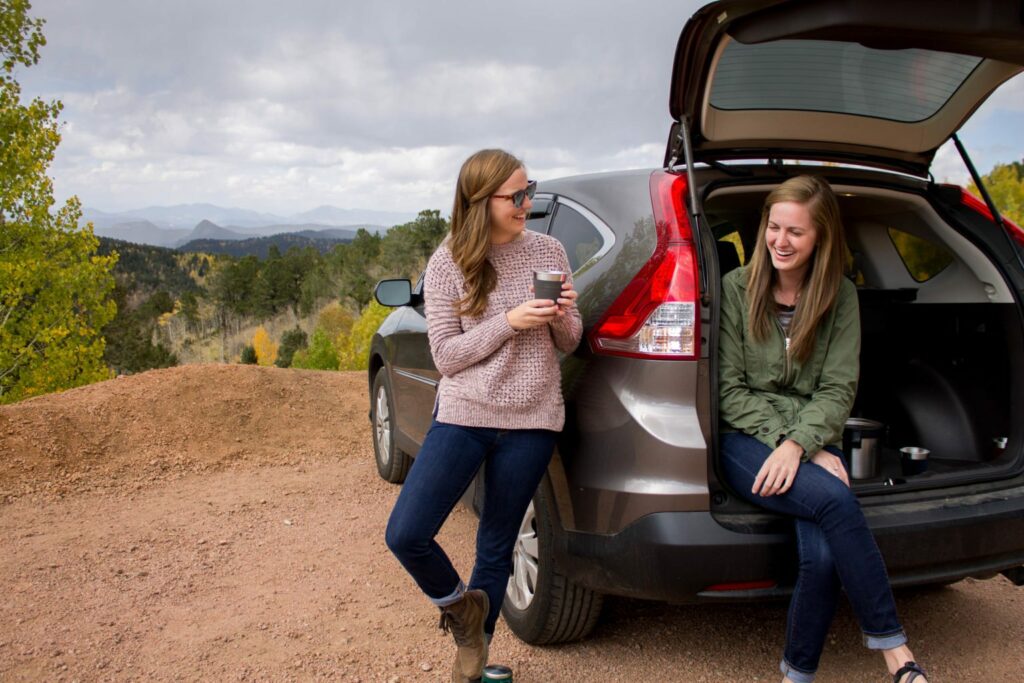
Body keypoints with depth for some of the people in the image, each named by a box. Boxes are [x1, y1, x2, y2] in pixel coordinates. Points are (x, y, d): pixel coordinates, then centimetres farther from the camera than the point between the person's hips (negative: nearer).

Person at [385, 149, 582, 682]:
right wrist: (510, 322, -19)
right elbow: (445, 356, -8)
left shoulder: (548, 251, 2)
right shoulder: (449, 263, -5)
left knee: (497, 547, 11)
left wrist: (563, 319, -14)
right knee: (405, 534, -9)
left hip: (531, 422, 1)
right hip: (463, 413, -1)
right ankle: (458, 605, 21)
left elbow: (567, 344, 9)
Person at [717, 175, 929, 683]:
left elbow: (838, 390, 1)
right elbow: (729, 389, -1)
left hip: (813, 444, 2)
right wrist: (784, 440, -13)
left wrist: (799, 444, -17)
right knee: (835, 498, -32)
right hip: (744, 441, -2)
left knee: (822, 554, -27)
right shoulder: (737, 288, 2)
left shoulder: (841, 297, 9)